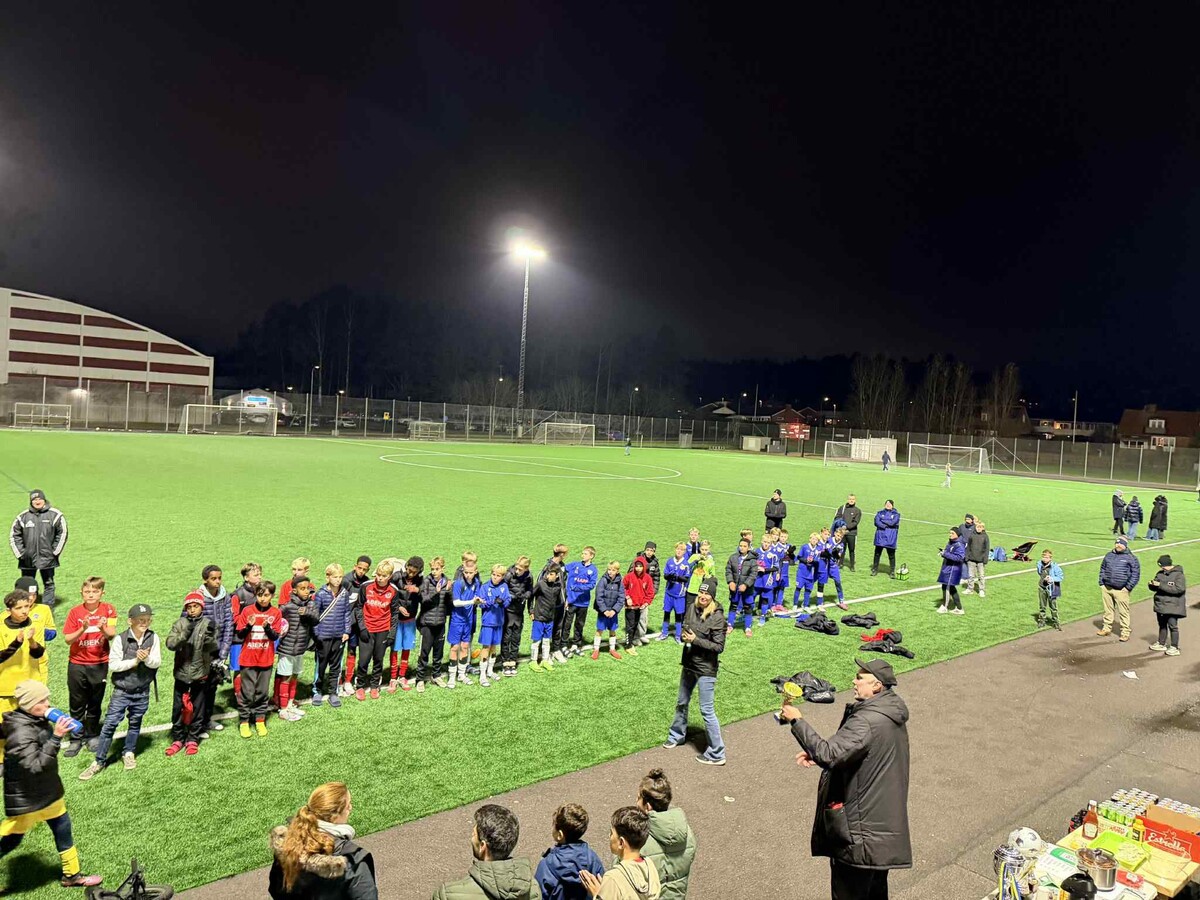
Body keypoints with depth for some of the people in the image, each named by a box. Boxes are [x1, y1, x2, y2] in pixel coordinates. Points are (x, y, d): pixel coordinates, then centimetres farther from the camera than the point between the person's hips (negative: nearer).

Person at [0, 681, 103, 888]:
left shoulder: (37, 720, -2)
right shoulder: (21, 733, -29)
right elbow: (35, 765, -36)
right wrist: (56, 737, -40)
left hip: (46, 791, 9)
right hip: (25, 799, -9)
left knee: (63, 830, 17)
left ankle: (72, 875, 31)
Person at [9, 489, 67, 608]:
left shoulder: (55, 515, -3)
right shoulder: (23, 516, 1)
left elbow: (62, 533, 2)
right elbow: (15, 535, 8)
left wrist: (55, 551, -2)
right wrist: (20, 553, 1)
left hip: (47, 557, -1)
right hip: (28, 558, 2)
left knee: (48, 584, 6)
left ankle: (48, 608, 13)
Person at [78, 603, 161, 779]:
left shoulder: (153, 638, -3)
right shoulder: (120, 639, -11)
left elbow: (157, 662, -6)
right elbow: (113, 665, -13)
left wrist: (146, 658, -26)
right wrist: (135, 661, -20)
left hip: (142, 692, 2)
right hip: (121, 691, -2)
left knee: (135, 723, 15)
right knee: (110, 725, -2)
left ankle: (129, 753, 34)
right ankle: (99, 761, 9)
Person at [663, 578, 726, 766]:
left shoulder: (717, 617, -19)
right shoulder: (693, 609, -2)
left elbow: (719, 646, -18)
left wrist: (696, 640, -22)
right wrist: (685, 635, -8)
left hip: (706, 669, -7)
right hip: (689, 665, 7)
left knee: (707, 711, -2)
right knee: (682, 703, 24)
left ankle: (716, 754, 10)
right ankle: (677, 735, 46)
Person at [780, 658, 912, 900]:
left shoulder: (868, 721, -27)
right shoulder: (891, 712, 5)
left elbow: (830, 755, -34)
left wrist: (797, 721, -26)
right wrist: (817, 753, 5)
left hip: (860, 829, -10)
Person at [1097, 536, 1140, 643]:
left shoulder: (1131, 558, -1)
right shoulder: (1109, 555, 12)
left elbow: (1136, 574, -3)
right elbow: (1102, 569, 19)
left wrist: (1128, 587, -9)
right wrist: (1101, 582, 10)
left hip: (1121, 590, -4)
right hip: (1106, 588, 4)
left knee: (1123, 612, -2)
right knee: (1108, 610, 13)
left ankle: (1125, 633, 6)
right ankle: (1106, 628, 24)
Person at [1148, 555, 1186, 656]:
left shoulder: (1178, 575, -11)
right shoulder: (1160, 573, 7)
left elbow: (1179, 589, -24)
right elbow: (1154, 588, 14)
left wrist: (1160, 585, -25)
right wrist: (1152, 584, -11)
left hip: (1173, 606, -7)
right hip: (1160, 605, 7)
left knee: (1172, 625, -5)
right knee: (1162, 625, 16)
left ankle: (1174, 648, 2)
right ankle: (1161, 644, 28)